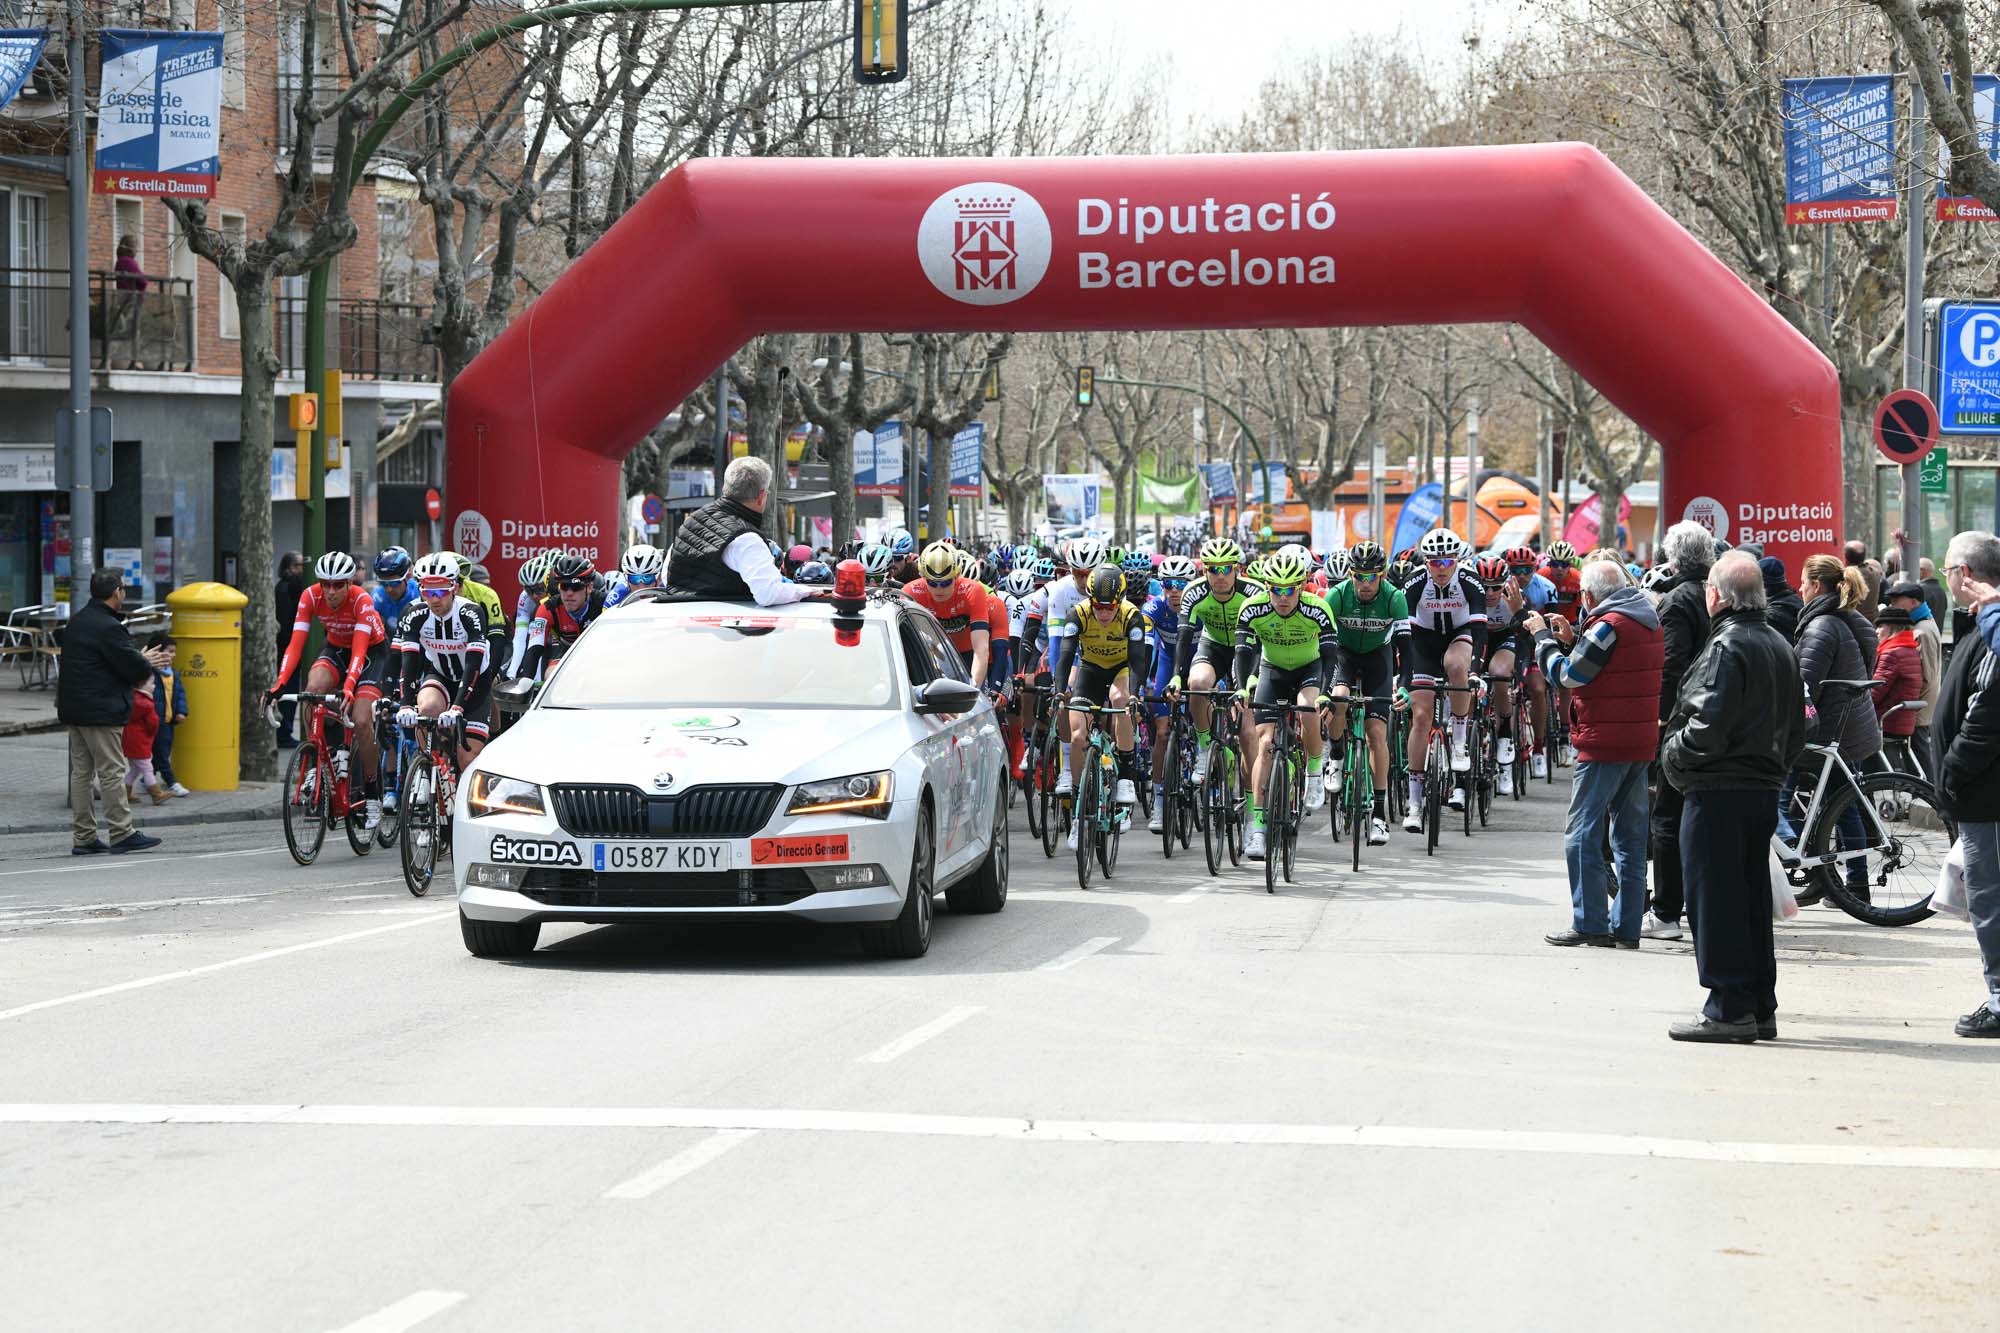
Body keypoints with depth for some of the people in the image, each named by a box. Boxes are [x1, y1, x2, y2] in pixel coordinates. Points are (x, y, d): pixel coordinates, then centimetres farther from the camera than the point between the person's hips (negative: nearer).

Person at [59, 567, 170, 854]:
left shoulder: (77, 622, 13)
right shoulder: (108, 627, -17)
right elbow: (133, 667, -16)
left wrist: (141, 662, 10)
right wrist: (147, 665, 6)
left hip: (73, 709, 9)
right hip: (100, 710, -9)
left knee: (81, 772, 9)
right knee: (111, 771, -4)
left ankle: (83, 837, 11)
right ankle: (121, 833, -1)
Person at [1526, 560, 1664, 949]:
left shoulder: (1608, 626, -15)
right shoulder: (1650, 621, 13)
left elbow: (1568, 675, -13)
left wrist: (1543, 636, 0)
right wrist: (1572, 637, 15)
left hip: (1604, 745, -9)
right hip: (1641, 745, 9)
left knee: (1582, 836, -3)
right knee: (1630, 837, 11)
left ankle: (1589, 924, -6)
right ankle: (1627, 927, 12)